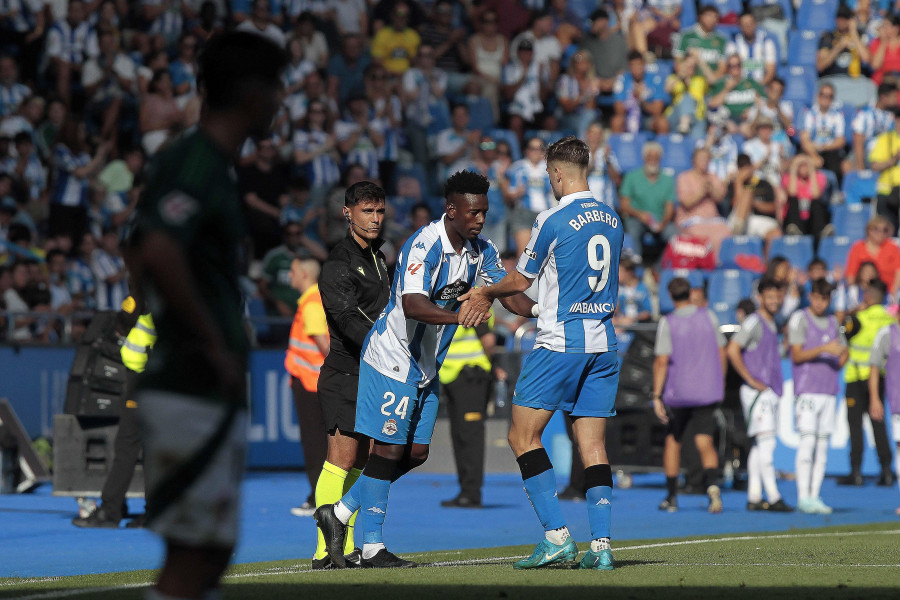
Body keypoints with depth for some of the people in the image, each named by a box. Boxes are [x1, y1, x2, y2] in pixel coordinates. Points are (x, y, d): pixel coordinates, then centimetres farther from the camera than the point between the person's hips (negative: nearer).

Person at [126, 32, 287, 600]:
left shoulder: (210, 163, 16)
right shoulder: (198, 164, -15)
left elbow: (146, 258, 27)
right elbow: (158, 255, -31)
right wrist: (214, 344, -21)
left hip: (212, 395, 10)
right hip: (197, 393, -10)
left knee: (209, 553, 13)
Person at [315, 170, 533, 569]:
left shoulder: (481, 251, 3)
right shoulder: (424, 245, -24)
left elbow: (508, 293, 7)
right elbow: (412, 305, -37)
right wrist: (460, 315, -52)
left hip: (426, 366, 9)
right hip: (392, 357, -9)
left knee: (415, 453, 10)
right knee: (388, 450, -6)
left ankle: (340, 513, 21)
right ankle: (371, 548, 1)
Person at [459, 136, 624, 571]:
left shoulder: (552, 221, -10)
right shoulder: (612, 221, 10)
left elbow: (521, 280, 2)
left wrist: (485, 294, 24)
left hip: (559, 342, -6)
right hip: (603, 342, 6)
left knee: (523, 435, 1)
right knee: (593, 445, 6)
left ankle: (556, 536, -8)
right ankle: (601, 545, -3)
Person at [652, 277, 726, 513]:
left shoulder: (668, 323, -8)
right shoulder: (709, 317, 2)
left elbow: (661, 362, -13)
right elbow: (721, 353, 8)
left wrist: (657, 396, -10)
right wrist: (720, 384, 20)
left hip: (678, 392, -2)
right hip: (708, 392, 2)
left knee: (673, 440, 15)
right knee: (704, 443, -1)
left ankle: (671, 497, 19)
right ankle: (712, 484, -29)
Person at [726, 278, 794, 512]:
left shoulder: (772, 324, 18)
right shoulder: (754, 322, -10)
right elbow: (732, 350, -20)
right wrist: (751, 380, -18)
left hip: (771, 391, 9)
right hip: (757, 392, -9)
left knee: (759, 445, 9)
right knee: (766, 441, -14)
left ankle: (753, 497, 11)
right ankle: (773, 497, -19)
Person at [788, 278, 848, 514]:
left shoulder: (832, 322, 16)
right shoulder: (799, 319, -1)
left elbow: (844, 352, 26)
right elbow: (797, 355, -9)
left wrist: (842, 357, 3)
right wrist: (824, 349, -20)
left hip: (829, 390, 6)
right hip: (806, 389, -6)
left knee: (822, 444, 3)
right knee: (807, 441, -12)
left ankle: (815, 497, 5)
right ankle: (803, 497, -13)